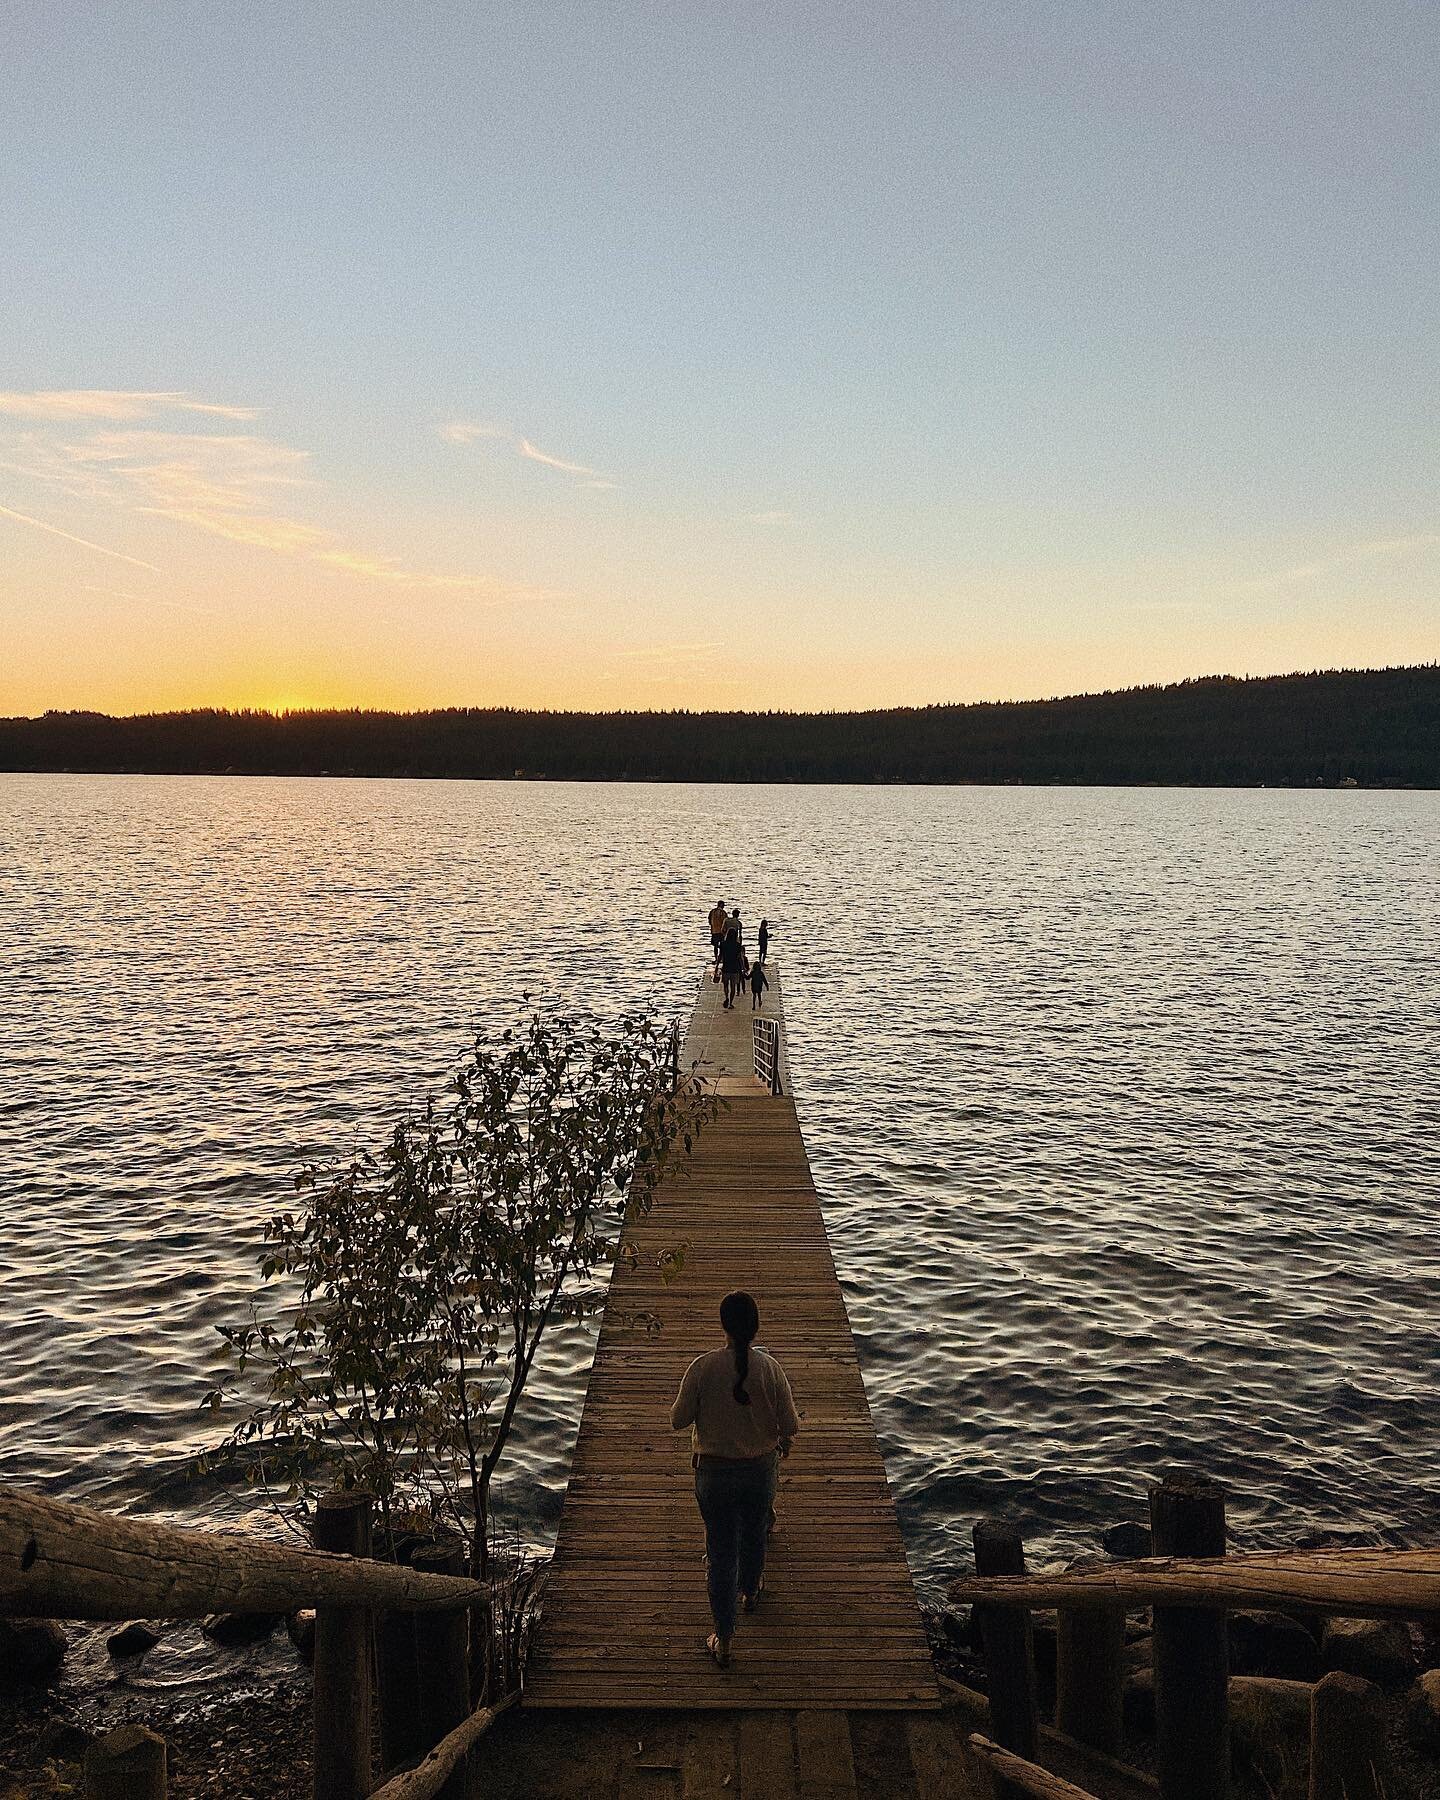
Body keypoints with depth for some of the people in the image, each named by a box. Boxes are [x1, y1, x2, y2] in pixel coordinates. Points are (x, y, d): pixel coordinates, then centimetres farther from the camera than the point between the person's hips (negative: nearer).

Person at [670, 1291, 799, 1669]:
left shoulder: (703, 1367, -21)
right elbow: (790, 1425, -11)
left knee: (720, 1553, 12)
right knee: (754, 1537, 28)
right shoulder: (770, 1368, -18)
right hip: (760, 1470, 1)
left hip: (714, 1472, -1)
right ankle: (749, 1593, 54)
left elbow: (678, 1420, -11)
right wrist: (784, 1442, 11)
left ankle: (723, 1642, 18)